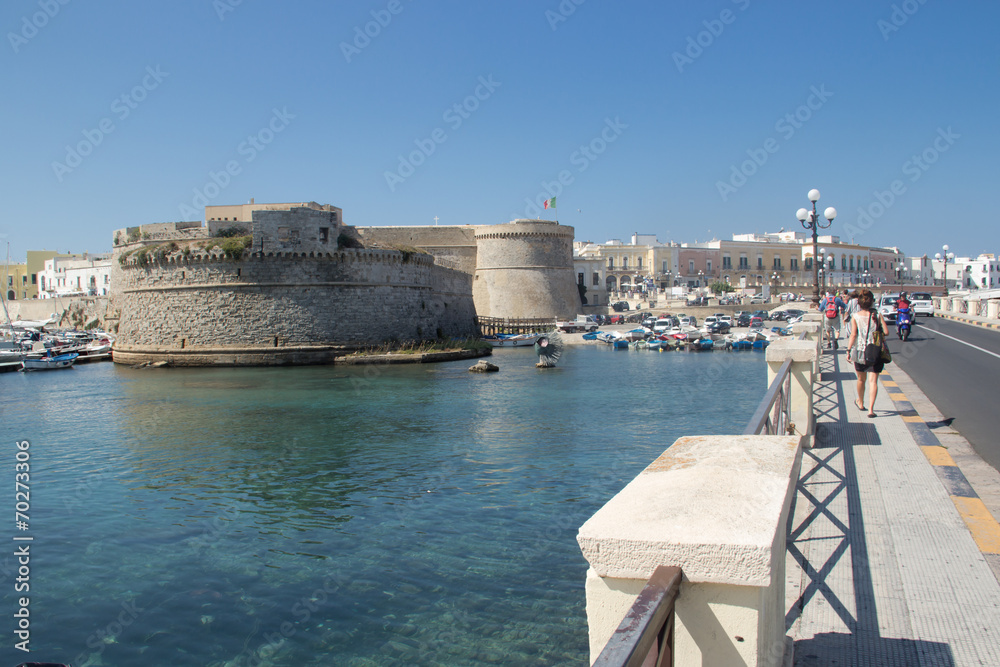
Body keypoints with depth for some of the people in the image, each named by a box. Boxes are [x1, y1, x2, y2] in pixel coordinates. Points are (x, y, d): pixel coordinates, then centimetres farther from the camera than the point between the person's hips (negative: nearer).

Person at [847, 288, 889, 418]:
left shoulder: (855, 317, -5)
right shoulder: (877, 316, -4)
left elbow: (853, 335, -11)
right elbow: (886, 332, -8)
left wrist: (849, 350, -8)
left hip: (860, 352, 1)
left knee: (861, 379, 19)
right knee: (873, 381, -2)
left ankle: (860, 403, 40)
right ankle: (871, 409, -11)